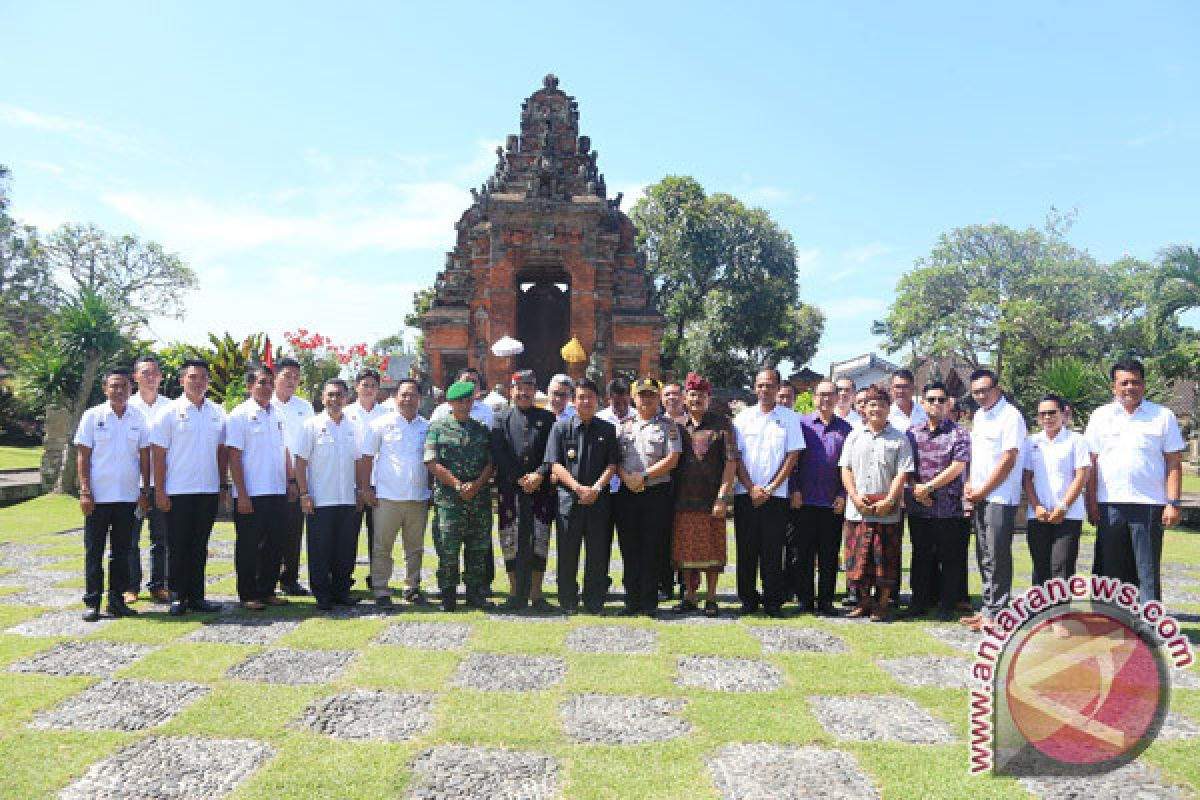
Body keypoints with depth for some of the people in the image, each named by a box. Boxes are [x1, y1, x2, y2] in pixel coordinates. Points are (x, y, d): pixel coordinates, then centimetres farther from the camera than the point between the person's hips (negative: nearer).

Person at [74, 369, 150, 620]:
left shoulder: (139, 418, 6)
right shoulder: (92, 416, 0)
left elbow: (145, 456, 10)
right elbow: (83, 455, -1)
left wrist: (144, 491, 6)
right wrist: (85, 491, -8)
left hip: (128, 496, 2)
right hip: (98, 496, -2)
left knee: (121, 551, 9)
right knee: (94, 551, 2)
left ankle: (116, 599, 17)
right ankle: (92, 602, 10)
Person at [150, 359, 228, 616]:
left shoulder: (217, 413, 10)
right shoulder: (170, 412, -2)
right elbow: (159, 453, -3)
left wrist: (223, 485, 11)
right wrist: (160, 491, -8)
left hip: (209, 491, 4)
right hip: (178, 491, -4)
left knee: (200, 547, 10)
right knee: (178, 547, 2)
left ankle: (196, 596, 17)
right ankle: (177, 597, 11)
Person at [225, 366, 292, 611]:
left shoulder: (278, 415, 13)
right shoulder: (239, 415, -6)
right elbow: (234, 458, -10)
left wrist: (290, 480, 13)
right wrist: (242, 495, -15)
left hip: (278, 492, 6)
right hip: (251, 495, -6)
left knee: (275, 544, 10)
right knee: (249, 547, 3)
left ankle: (267, 591, 22)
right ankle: (248, 595, 12)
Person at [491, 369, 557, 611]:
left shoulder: (548, 418, 10)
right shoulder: (501, 419, 9)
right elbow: (499, 455, 0)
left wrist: (539, 475, -12)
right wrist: (519, 480, -9)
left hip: (541, 489, 0)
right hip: (510, 490, 0)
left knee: (539, 542, 2)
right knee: (511, 542, 2)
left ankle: (536, 593, 13)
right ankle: (515, 593, 13)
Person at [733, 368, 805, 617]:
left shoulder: (790, 418, 5)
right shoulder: (743, 417, 8)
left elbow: (792, 456, 0)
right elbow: (736, 456, 5)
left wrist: (770, 489, -7)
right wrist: (751, 488, -6)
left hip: (776, 494, -1)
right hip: (745, 494, 2)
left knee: (773, 551, -1)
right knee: (746, 549, 4)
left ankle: (773, 600, 9)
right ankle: (748, 599, 14)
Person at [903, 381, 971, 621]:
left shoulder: (959, 434, -1)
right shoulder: (912, 433, 10)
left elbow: (957, 467, -10)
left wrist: (928, 487, -13)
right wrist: (915, 489, -7)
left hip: (949, 508, -3)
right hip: (918, 508, 3)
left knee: (950, 558, 4)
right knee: (921, 556, 12)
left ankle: (947, 605, 15)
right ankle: (920, 601, 23)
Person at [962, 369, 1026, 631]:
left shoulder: (1011, 416, -10)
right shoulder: (979, 416, 16)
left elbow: (1008, 460, -15)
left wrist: (983, 491, -11)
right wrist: (969, 484, 7)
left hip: (1001, 497, -8)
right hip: (980, 496, 8)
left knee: (997, 557, -5)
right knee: (984, 556, 12)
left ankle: (995, 612, 0)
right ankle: (988, 608, 19)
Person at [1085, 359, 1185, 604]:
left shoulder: (1163, 416, 6)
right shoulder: (1100, 416, 10)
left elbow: (1174, 464, 4)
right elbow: (1092, 464, 9)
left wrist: (1173, 503, -5)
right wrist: (1091, 503, 3)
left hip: (1149, 504, -2)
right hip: (1109, 504, 2)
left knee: (1148, 570, 1)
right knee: (1111, 570, 6)